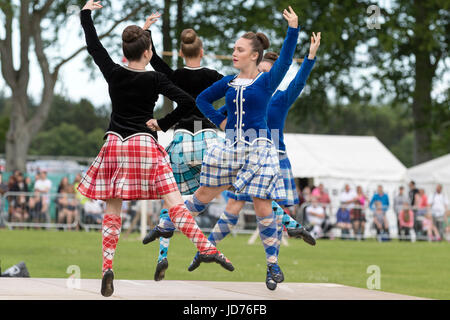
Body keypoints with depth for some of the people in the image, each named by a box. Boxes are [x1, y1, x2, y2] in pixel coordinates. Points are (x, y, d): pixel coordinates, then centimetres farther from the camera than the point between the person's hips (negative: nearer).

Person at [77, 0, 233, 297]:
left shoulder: (113, 73, 1)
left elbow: (93, 45, 16)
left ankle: (107, 267, -4)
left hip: (115, 144, 2)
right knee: (173, 200, -7)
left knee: (112, 209, 6)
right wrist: (164, 123, 3)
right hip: (145, 144, -2)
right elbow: (187, 102, -11)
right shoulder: (155, 79, -5)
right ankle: (205, 247, -20)